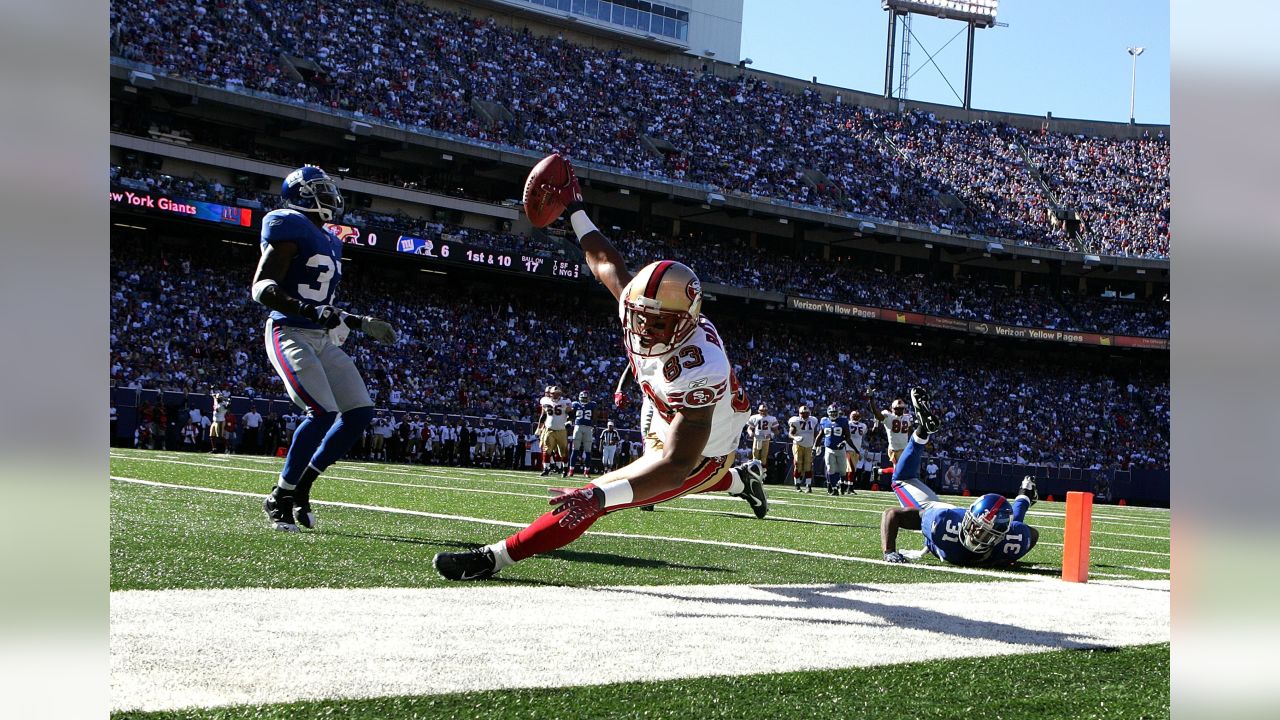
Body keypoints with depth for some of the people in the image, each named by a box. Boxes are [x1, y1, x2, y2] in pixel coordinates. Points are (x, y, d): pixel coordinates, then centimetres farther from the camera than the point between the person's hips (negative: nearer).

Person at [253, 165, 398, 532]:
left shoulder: (329, 241, 19)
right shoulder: (291, 227, -9)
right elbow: (262, 288, -18)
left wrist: (361, 323, 18)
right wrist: (311, 311, -29)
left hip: (324, 340, 9)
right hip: (291, 335, -9)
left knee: (360, 413, 0)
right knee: (323, 413, -21)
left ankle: (300, 488, 10)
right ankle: (279, 499, -6)